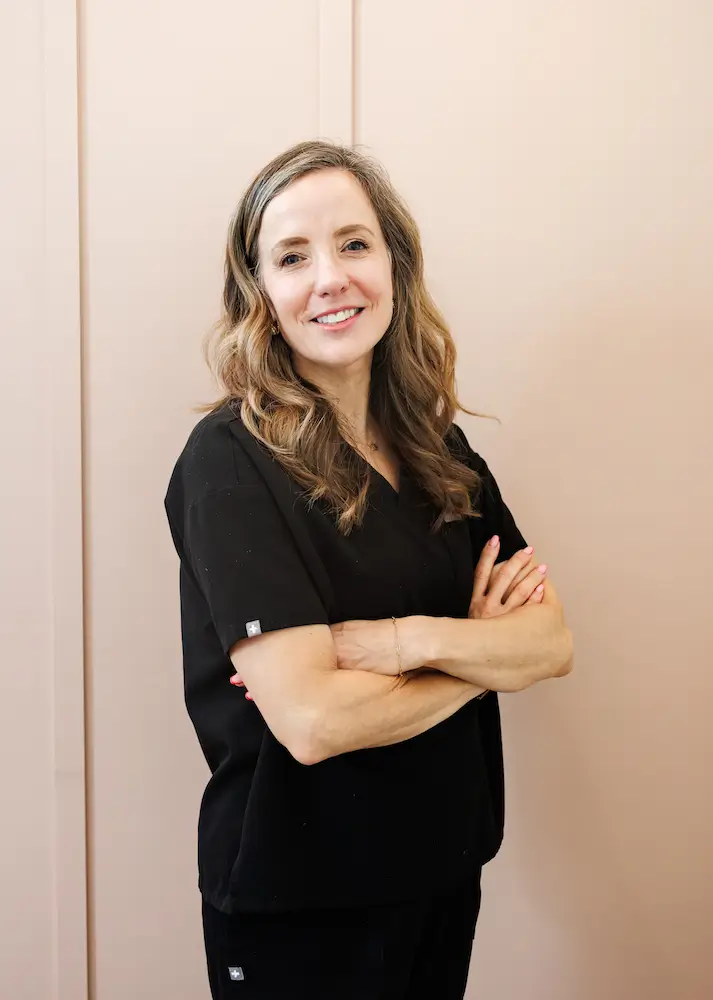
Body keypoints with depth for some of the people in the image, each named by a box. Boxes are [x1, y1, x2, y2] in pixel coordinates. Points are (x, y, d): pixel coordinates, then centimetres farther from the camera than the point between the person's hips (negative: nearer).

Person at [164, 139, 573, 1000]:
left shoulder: (438, 449, 2)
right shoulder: (230, 460, -17)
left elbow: (555, 643, -4)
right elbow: (310, 719, -25)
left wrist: (412, 640, -22)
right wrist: (485, 654, -11)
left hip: (445, 868, 6)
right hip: (297, 904, -5)